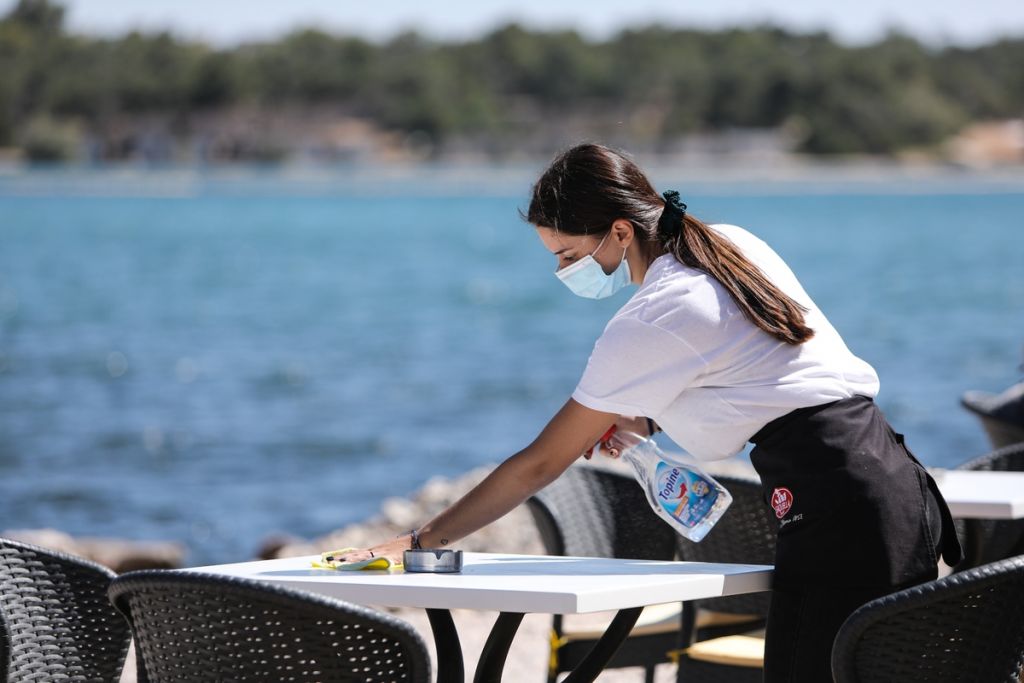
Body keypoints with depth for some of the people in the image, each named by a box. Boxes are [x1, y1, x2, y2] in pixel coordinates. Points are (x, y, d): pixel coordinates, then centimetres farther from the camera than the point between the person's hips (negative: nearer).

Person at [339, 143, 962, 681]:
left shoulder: (648, 324, -11)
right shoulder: (734, 244, 12)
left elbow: (538, 465, -7)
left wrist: (419, 542, -1)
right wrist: (648, 417, 14)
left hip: (833, 500, -9)